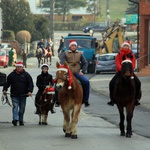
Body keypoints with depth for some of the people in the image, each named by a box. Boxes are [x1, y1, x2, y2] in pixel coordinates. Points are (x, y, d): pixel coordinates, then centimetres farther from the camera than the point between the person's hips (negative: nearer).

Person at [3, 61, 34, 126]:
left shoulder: (26, 75, 3)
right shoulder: (11, 75, 6)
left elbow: (30, 83, 0)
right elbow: (7, 83, 12)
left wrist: (30, 91, -13)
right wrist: (5, 90, -2)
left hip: (23, 95, 1)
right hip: (14, 95, -1)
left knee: (22, 108, 8)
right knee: (15, 106, -12)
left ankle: (21, 120, 18)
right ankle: (15, 119, -21)